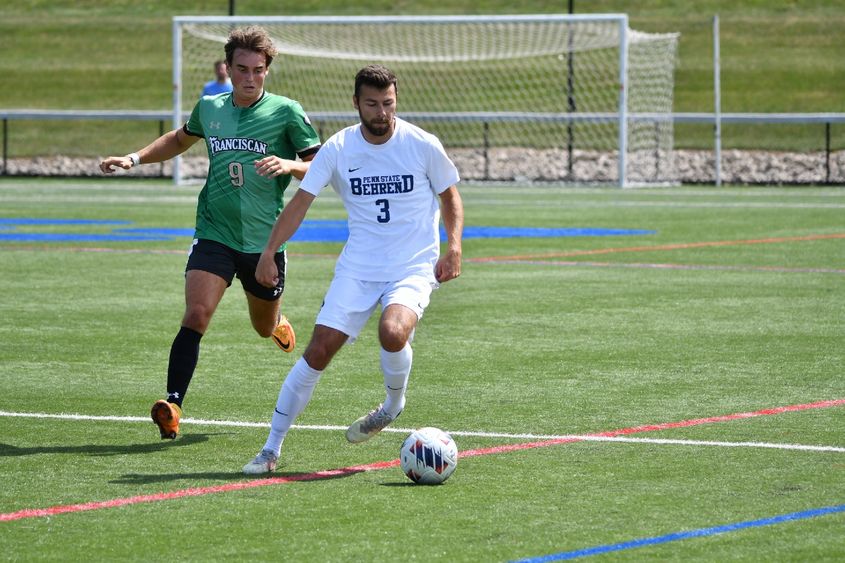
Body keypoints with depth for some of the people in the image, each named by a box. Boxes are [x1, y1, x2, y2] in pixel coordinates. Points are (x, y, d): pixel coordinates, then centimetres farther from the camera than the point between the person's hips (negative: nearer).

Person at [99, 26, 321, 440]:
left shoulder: (286, 112, -6)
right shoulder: (209, 108, 5)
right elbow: (180, 140, 27)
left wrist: (290, 165, -25)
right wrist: (134, 159, 17)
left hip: (265, 239, -1)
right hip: (214, 234, 1)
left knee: (265, 329, 18)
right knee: (196, 315, -21)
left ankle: (279, 323, 57)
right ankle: (172, 406, -23)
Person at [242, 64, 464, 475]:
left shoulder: (422, 145, -6)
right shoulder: (337, 149, -3)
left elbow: (450, 196, 8)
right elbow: (300, 202, 0)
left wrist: (454, 245, -8)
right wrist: (269, 252, -11)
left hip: (414, 267, -2)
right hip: (357, 267, 2)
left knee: (393, 333, -31)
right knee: (319, 350, -8)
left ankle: (393, 404, 3)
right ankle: (272, 448, 3)